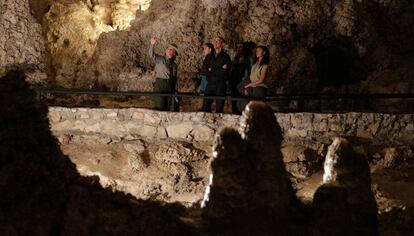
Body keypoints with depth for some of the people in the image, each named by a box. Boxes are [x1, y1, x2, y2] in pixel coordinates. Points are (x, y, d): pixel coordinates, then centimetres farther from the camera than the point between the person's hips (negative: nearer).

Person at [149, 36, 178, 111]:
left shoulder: (174, 65, 15)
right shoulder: (160, 59, 2)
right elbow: (152, 54, -17)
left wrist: (174, 89, 14)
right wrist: (152, 45, -35)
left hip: (170, 87, 5)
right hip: (160, 85, -5)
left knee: (167, 107, 4)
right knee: (159, 106, -11)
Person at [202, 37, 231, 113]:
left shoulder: (225, 56, -1)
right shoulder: (210, 56, 13)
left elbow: (224, 72, -11)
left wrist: (212, 70, -6)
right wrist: (219, 70, -10)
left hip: (220, 84, -4)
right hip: (210, 84, 4)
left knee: (219, 109, 0)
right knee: (205, 107, 1)